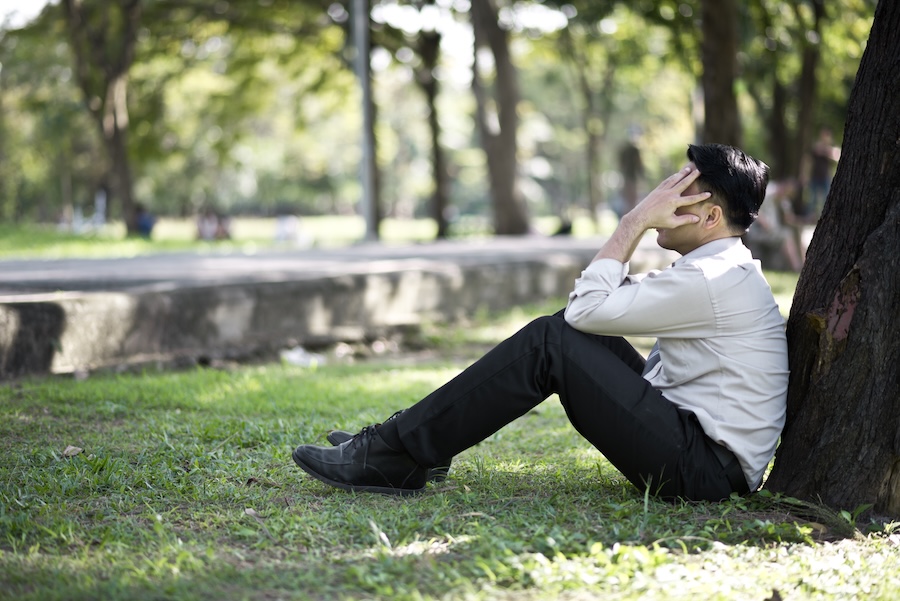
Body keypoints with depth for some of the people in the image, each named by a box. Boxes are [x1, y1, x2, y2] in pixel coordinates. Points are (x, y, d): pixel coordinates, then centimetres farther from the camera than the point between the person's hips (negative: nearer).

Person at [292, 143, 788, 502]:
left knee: (550, 339, -16)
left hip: (704, 468, -10)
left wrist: (635, 222, -11)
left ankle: (398, 455, -12)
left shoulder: (711, 282, -17)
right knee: (571, 333, 9)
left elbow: (586, 307, -17)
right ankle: (414, 439, 7)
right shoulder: (721, 270, 17)